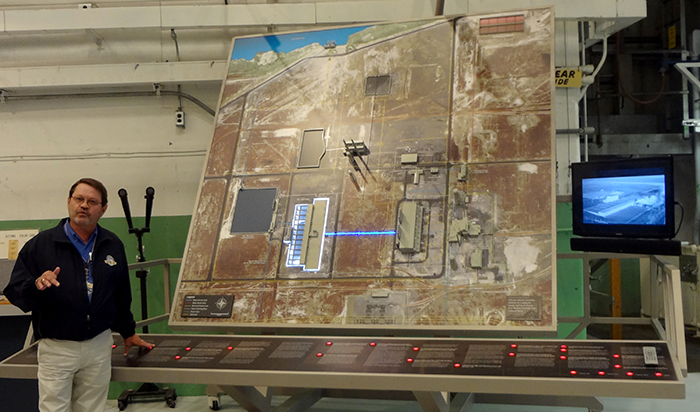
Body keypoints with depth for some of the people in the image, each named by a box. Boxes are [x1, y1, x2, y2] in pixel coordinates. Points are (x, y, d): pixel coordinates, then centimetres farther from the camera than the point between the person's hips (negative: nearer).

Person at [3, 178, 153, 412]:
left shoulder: (113, 246, 8)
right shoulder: (40, 245, -4)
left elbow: (121, 295, 18)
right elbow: (14, 293, -5)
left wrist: (128, 332, 24)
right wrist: (36, 285, -25)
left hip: (99, 347, 3)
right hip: (56, 348, -3)